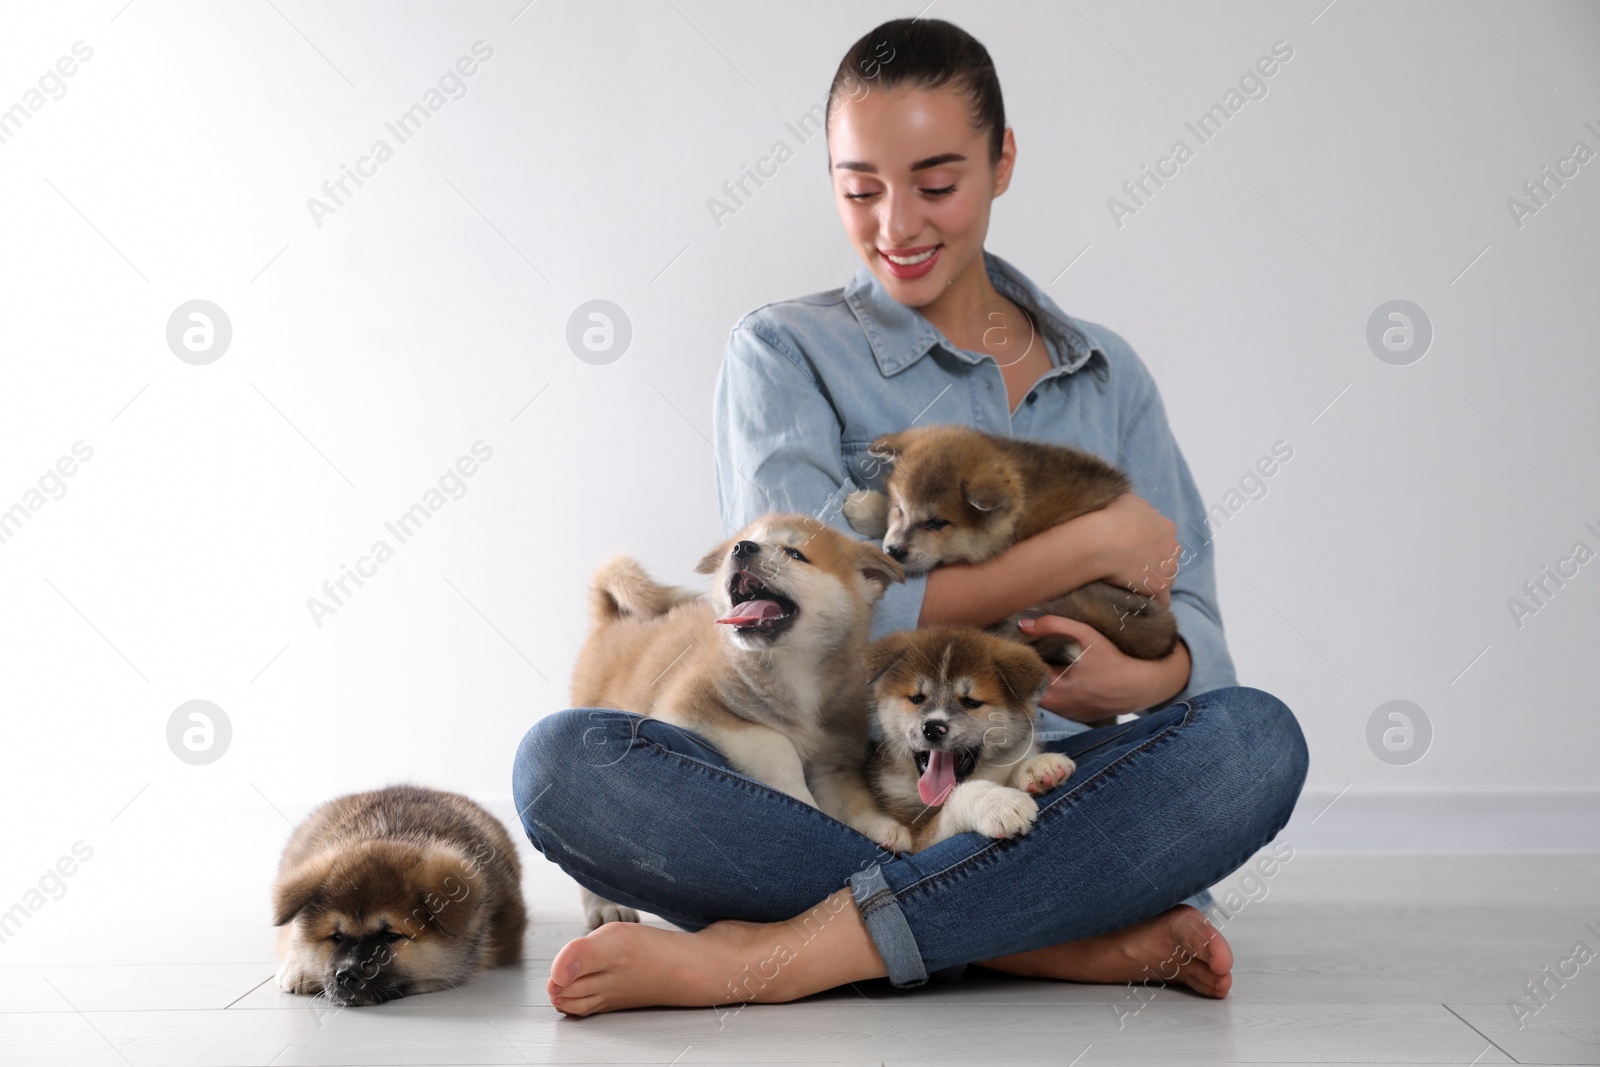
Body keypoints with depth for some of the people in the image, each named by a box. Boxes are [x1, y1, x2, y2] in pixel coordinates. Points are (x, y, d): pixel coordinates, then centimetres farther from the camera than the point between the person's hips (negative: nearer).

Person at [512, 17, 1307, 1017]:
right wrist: (1095, 541, -11)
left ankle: (778, 952, -29)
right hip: (829, 795, -1)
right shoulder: (784, 352, 5)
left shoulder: (1106, 373, 14)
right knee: (566, 760, -29)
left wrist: (1142, 676, -21)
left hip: (1037, 801, 2)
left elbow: (1191, 622, 5)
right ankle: (1072, 940, -30)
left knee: (1255, 737, -28)